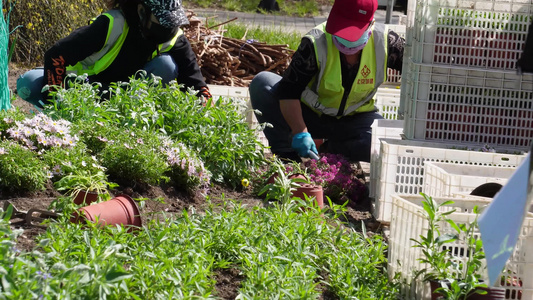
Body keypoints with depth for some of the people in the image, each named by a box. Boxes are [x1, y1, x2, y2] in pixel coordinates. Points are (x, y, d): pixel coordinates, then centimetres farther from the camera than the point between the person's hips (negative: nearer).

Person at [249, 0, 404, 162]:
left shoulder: (385, 41, -19)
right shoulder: (315, 44, -25)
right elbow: (288, 91, -27)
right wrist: (300, 133, -38)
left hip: (354, 120, 2)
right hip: (309, 115, -1)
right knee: (262, 82, -25)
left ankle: (332, 149, 2)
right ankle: (285, 154, -12)